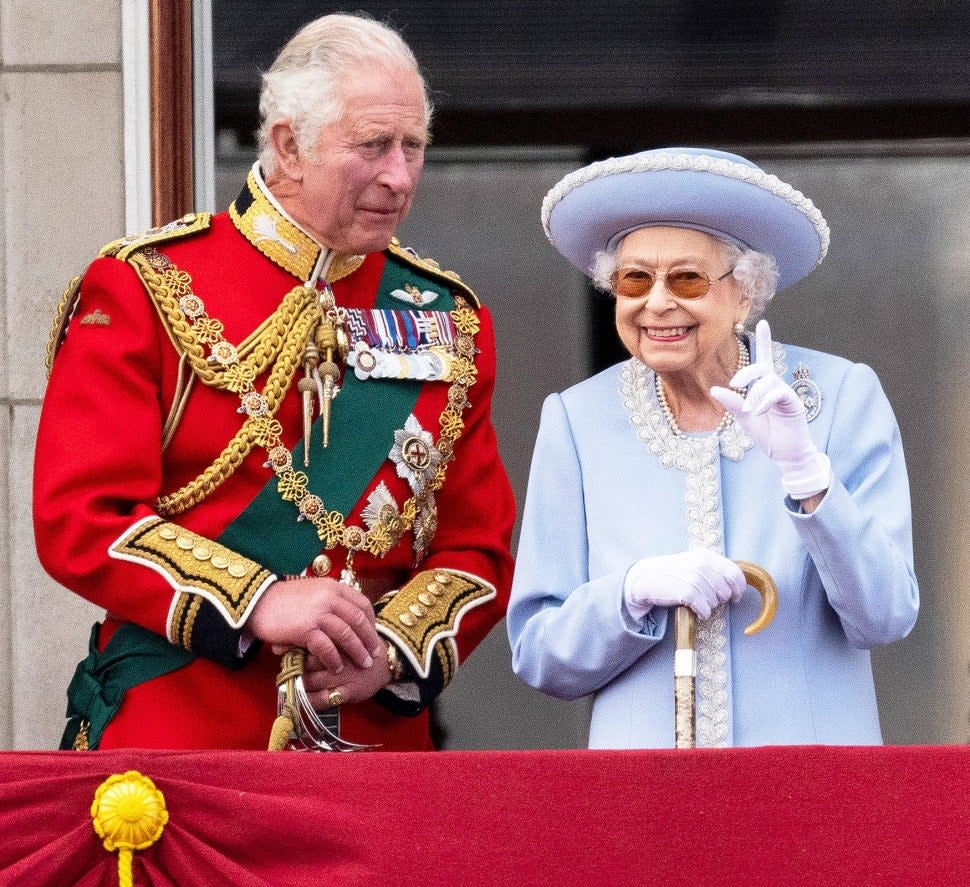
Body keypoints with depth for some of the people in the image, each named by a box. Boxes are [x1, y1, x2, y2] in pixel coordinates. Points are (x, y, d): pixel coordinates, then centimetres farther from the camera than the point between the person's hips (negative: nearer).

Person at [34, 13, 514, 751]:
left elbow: (478, 549, 9)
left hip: (381, 734, 3)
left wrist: (392, 649, -11)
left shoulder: (448, 322, 10)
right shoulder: (146, 290, -2)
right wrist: (257, 604, -20)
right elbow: (79, 519, -9)